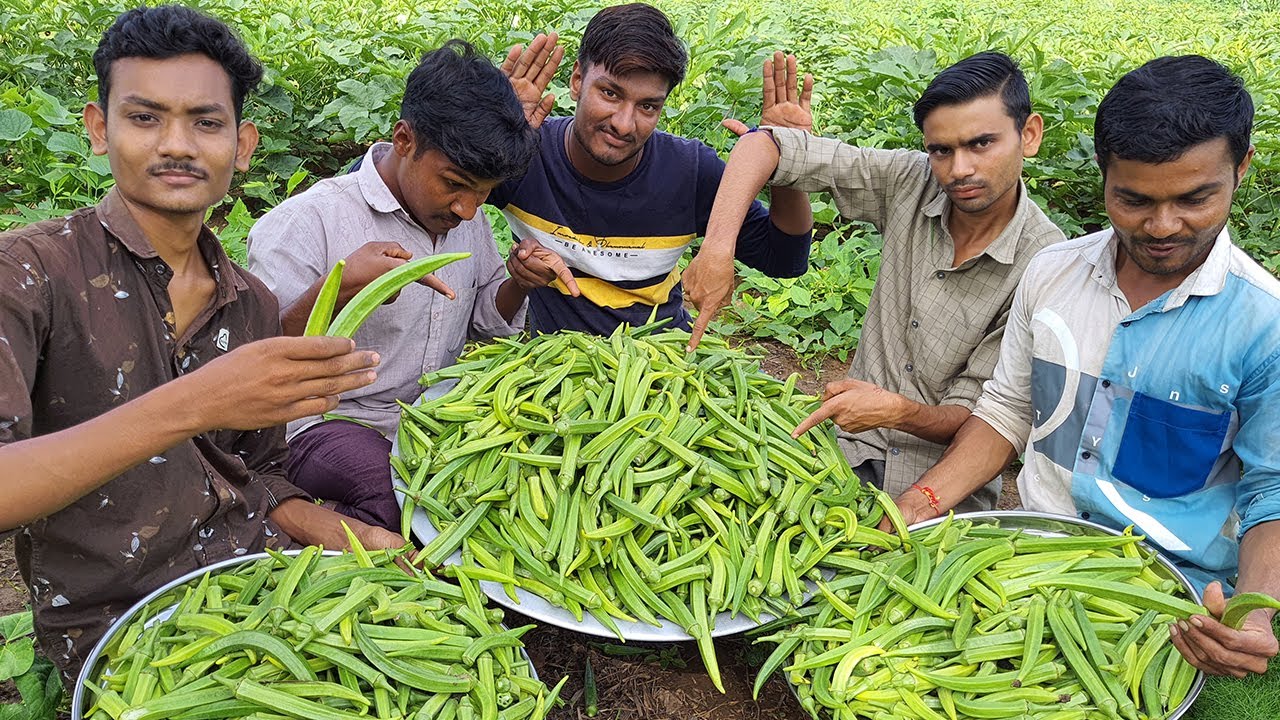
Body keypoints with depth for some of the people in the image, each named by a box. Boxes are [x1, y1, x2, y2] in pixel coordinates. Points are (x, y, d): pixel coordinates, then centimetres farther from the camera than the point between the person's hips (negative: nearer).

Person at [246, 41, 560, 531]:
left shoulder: (464, 215, 9)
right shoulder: (305, 223, -13)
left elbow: (484, 322, 21)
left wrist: (520, 283, -2)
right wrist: (336, 290, -31)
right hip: (330, 423, -7)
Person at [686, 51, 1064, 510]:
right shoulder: (909, 184, -7)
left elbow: (974, 416, -12)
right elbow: (763, 145, -8)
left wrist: (901, 412, -33)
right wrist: (718, 248, -22)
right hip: (851, 453, 3)